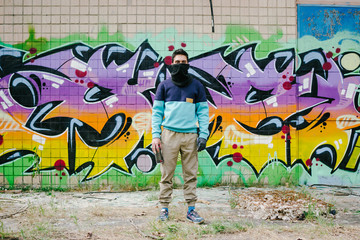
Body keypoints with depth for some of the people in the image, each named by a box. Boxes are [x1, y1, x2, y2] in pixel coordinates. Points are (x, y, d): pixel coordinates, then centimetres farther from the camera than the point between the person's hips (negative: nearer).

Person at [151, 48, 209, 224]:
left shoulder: (196, 86, 10)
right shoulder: (164, 85, 9)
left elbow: (203, 112, 9)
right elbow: (157, 111, 7)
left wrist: (203, 134, -3)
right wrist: (155, 135, -3)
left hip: (190, 135, 1)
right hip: (169, 135, 0)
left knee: (191, 175, 3)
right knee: (167, 174, 1)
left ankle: (191, 209, 9)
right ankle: (164, 208, 9)